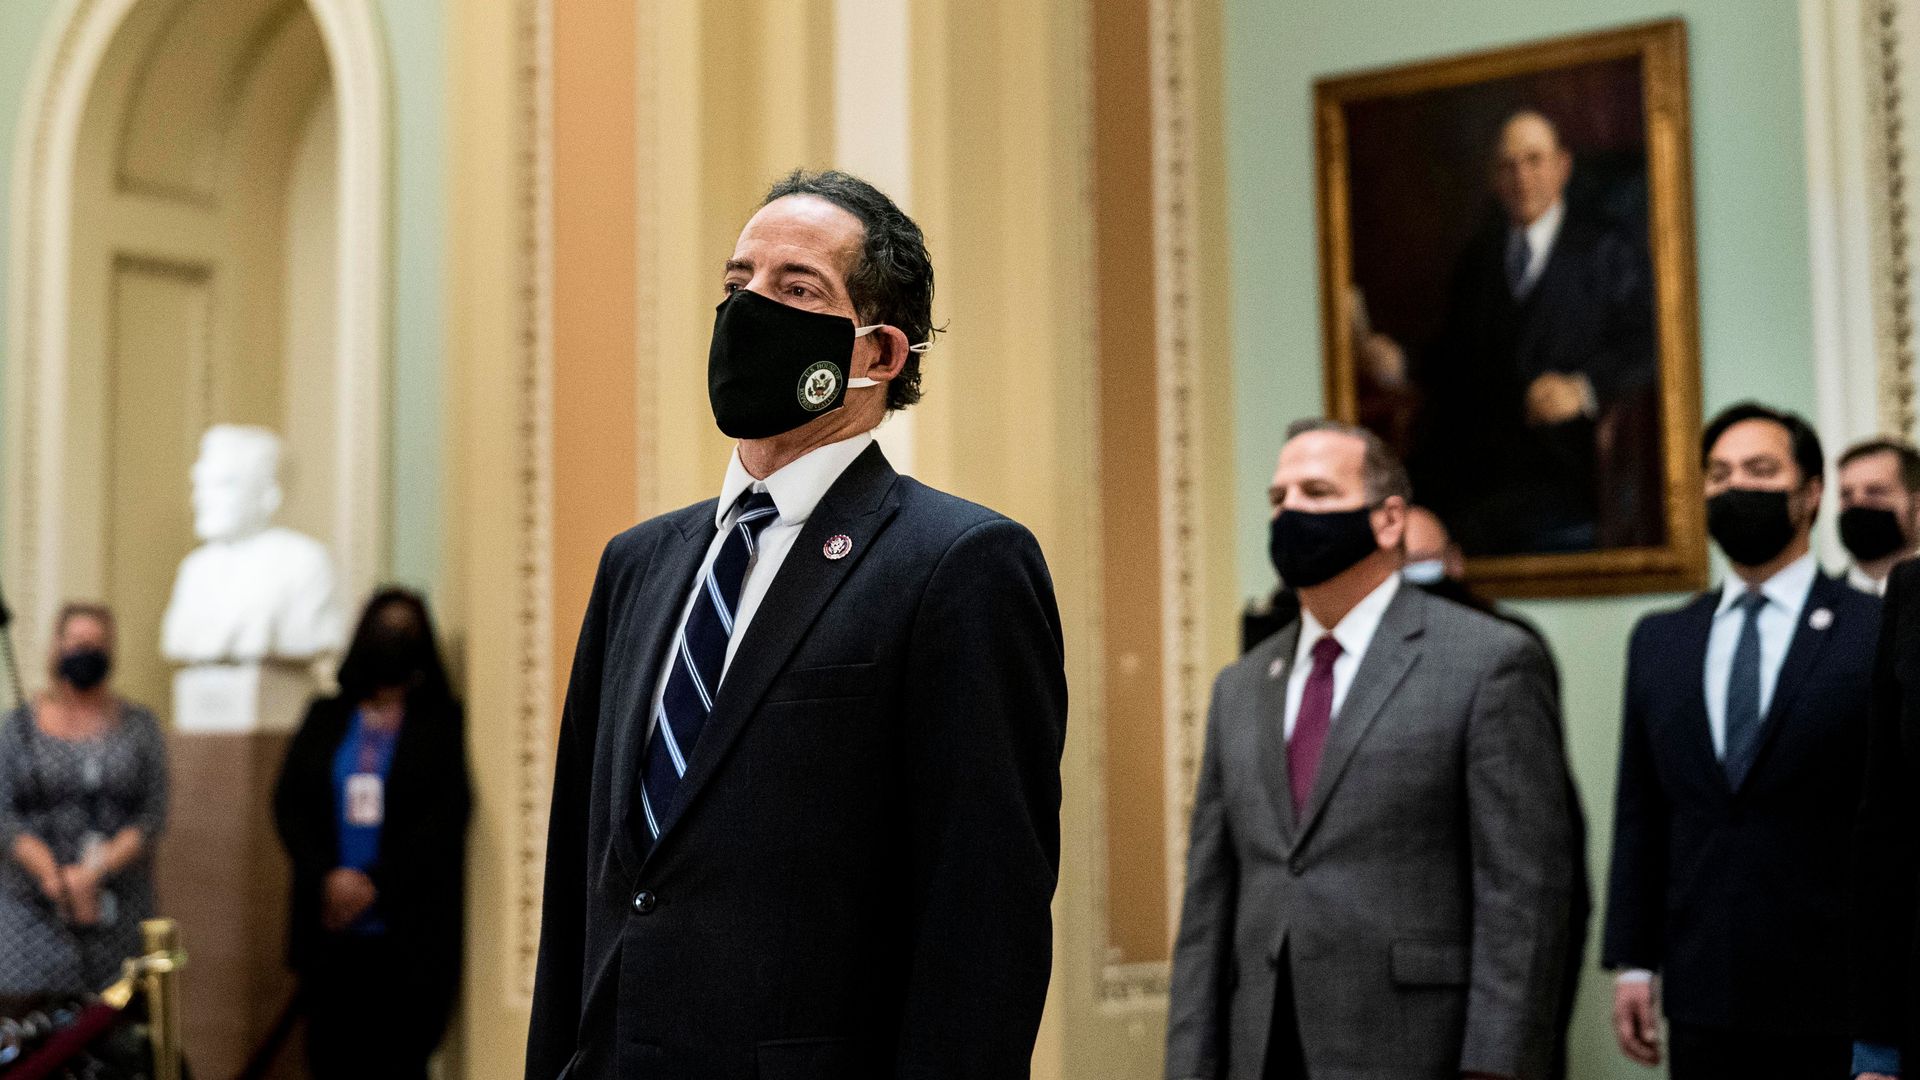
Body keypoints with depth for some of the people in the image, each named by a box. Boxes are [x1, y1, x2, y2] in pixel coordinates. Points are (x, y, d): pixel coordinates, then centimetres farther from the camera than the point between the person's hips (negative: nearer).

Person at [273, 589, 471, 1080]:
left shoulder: (443, 723, 4)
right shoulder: (326, 718, 13)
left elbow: (447, 815, -4)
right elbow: (289, 802, 6)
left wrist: (374, 885, -11)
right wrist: (328, 875, -9)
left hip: (408, 932, -2)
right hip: (331, 929, 3)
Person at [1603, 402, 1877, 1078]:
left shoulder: (1878, 632, -3)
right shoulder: (1659, 641, 11)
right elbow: (1639, 814, 12)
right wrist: (1631, 962, 7)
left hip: (1832, 1003, -3)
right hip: (1702, 1001, 4)